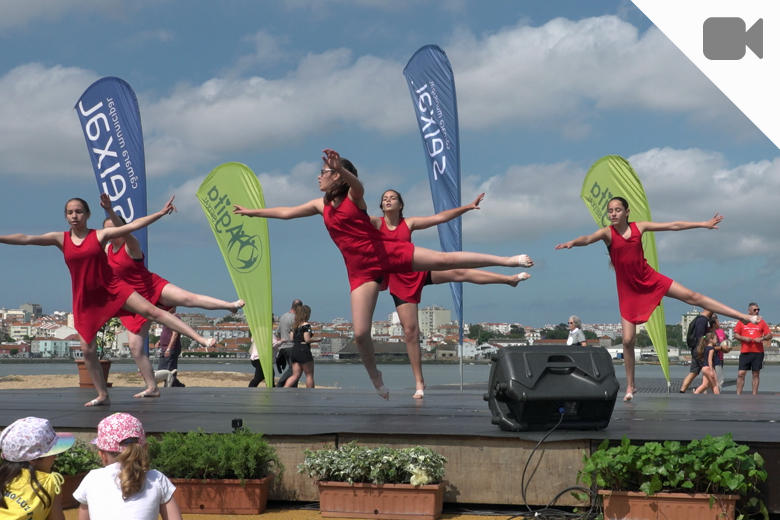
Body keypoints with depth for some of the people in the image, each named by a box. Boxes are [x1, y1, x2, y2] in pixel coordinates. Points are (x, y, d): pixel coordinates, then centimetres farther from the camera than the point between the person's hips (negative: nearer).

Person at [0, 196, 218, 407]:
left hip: (111, 288, -3)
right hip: (85, 299, 3)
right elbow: (26, 239, -3)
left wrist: (160, 213, -11)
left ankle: (200, 339, -17)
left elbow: (132, 225, -6)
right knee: (87, 349, 1)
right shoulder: (61, 239, 2)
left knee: (152, 311, -16)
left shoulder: (100, 235, -3)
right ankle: (102, 395, 14)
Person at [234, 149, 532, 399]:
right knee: (360, 333, -7)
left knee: (445, 259, -16)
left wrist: (341, 168, -48)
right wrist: (251, 212, 25)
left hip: (386, 253, -4)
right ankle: (376, 379, 15)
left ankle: (507, 260, -14)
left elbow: (355, 182, -26)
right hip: (361, 271, 4)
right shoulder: (321, 205, 14)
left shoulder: (354, 195, -1)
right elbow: (286, 212, 22)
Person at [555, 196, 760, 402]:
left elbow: (673, 226, 4)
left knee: (692, 296, -1)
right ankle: (630, 386, 11)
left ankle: (745, 317, 7)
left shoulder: (639, 227, -2)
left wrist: (704, 224, 7)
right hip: (628, 289, -2)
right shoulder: (607, 233, -10)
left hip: (649, 279, 2)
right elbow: (588, 238, -31)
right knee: (628, 340, -4)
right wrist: (571, 242, -54)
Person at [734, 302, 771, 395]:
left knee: (756, 374, 3)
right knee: (741, 373, -5)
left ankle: (754, 395, 8)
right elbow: (735, 335, 6)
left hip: (758, 352, 1)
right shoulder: (742, 322, 7)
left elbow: (770, 335, 7)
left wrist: (762, 338, -11)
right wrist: (744, 338, -12)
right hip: (745, 352, -1)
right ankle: (738, 394, 0)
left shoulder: (761, 322, 9)